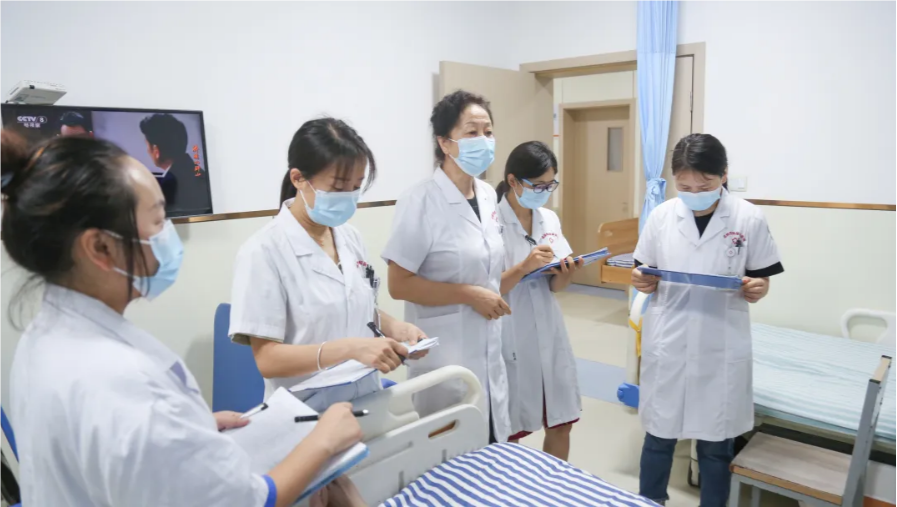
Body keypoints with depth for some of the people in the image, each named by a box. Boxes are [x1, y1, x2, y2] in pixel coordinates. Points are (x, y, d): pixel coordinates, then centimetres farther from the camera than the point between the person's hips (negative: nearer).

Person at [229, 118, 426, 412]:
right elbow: (267, 359, -19)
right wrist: (350, 348, -30)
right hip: (307, 414, -5)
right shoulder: (264, 252, -18)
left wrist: (393, 327, -6)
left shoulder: (351, 237, 1)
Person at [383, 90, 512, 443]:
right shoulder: (421, 201, -17)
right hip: (445, 353, -7)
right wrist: (469, 295, -19)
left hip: (488, 349, 7)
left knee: (493, 447, 17)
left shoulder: (488, 196, 5)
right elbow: (399, 285, -18)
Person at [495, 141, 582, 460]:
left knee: (561, 423, 16)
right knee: (508, 432, 8)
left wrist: (567, 273, -14)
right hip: (510, 337, -6)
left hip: (548, 333, 6)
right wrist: (524, 267, -27)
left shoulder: (550, 219, 5)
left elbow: (555, 286, 7)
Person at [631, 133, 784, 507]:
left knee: (716, 443, 12)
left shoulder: (749, 219, -6)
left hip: (722, 348, -1)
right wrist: (642, 282, -15)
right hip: (667, 345, 1)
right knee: (659, 435, 14)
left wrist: (757, 289, -20)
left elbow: (761, 280, 2)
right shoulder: (661, 216, -2)